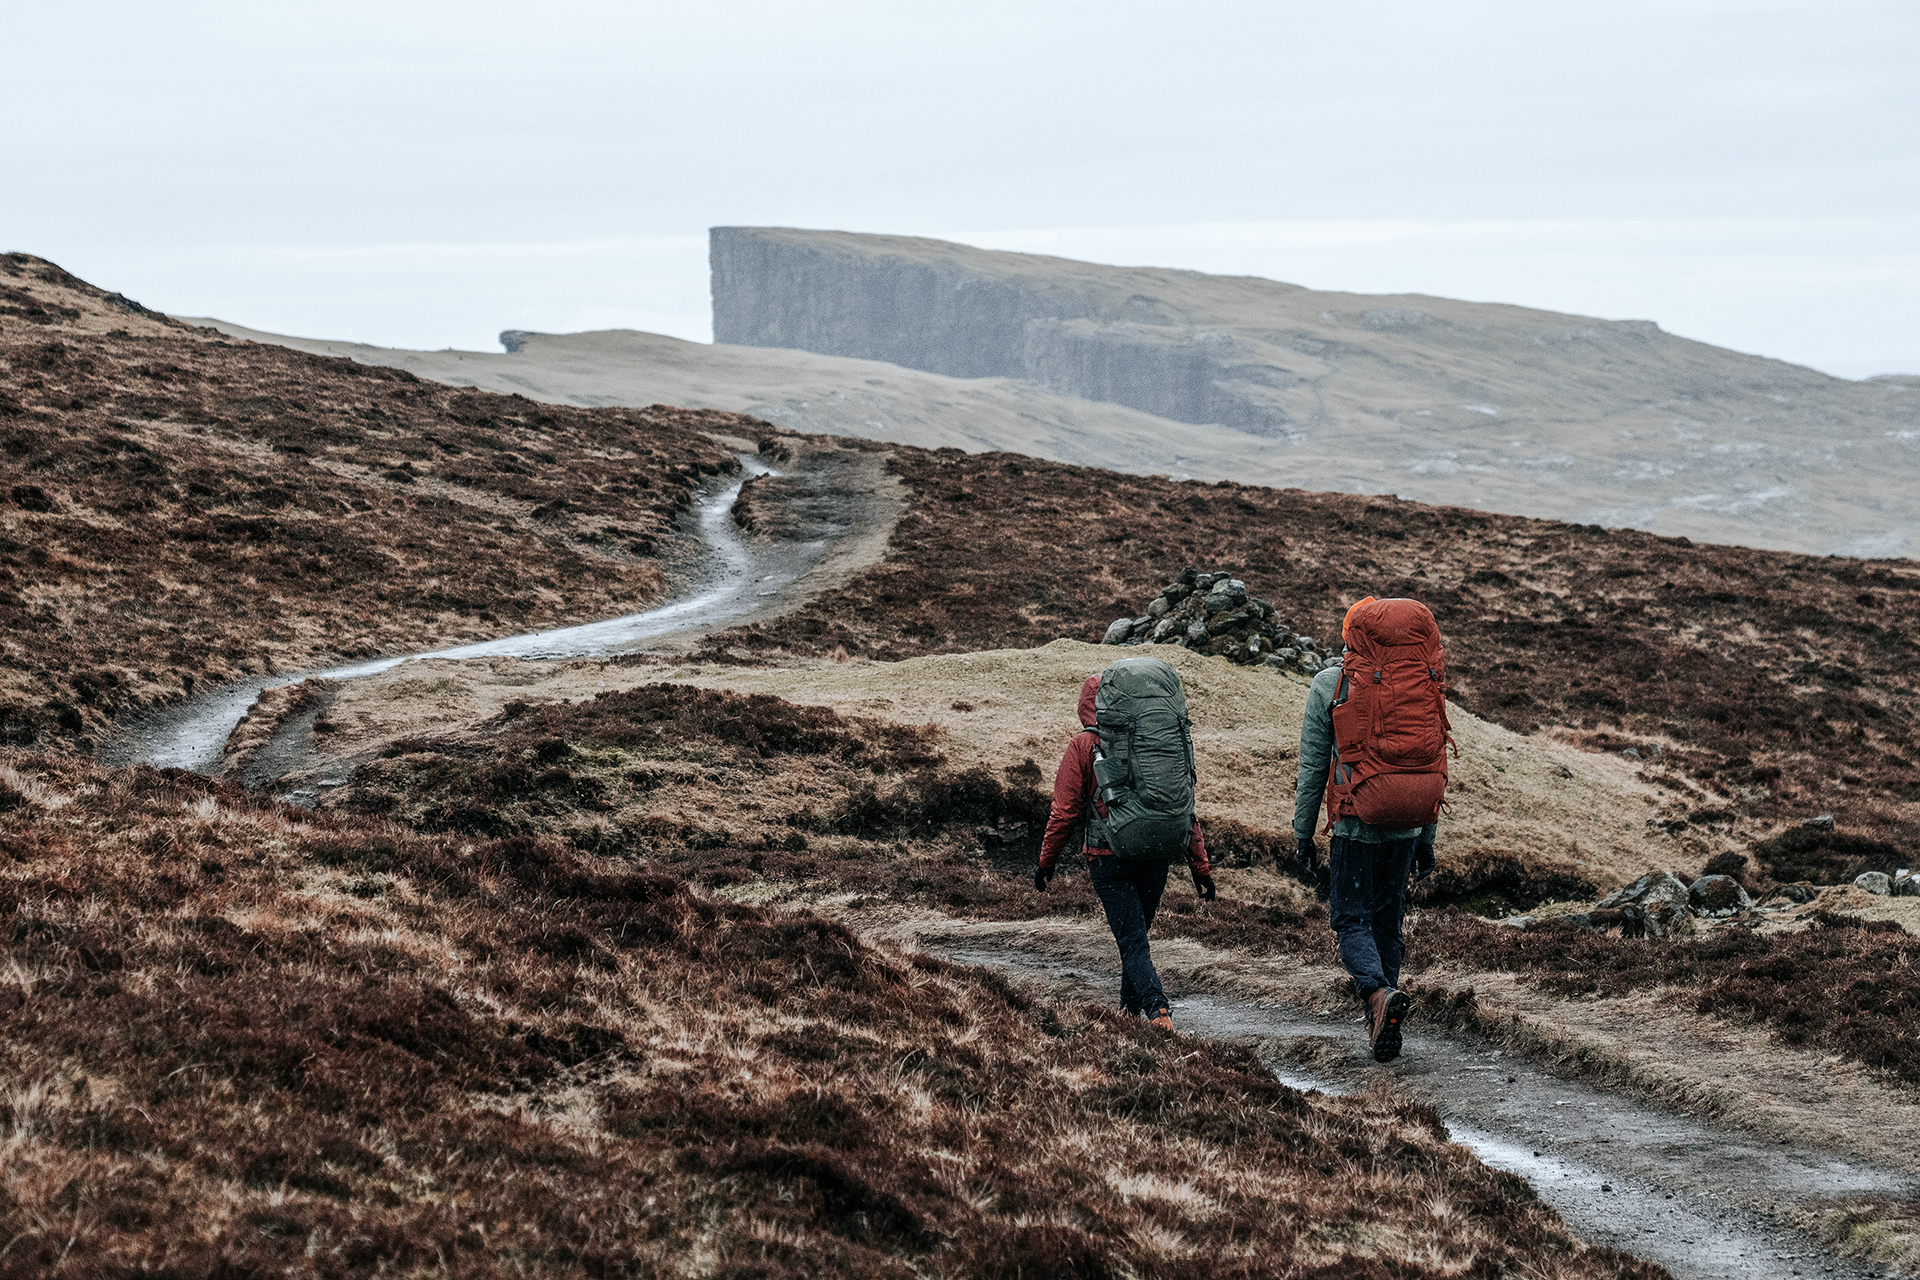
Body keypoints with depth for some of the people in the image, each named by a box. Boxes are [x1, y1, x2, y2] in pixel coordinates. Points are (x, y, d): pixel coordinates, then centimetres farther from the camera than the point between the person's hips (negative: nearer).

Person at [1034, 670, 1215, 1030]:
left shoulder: (1083, 746, -3)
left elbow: (1065, 811, -4)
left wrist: (1046, 862, 8)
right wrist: (1201, 868, 9)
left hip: (1108, 859, -4)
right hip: (1156, 858, 4)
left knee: (1133, 943, -4)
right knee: (1136, 936, 21)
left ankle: (1157, 1008, -25)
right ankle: (1130, 1011, 31)